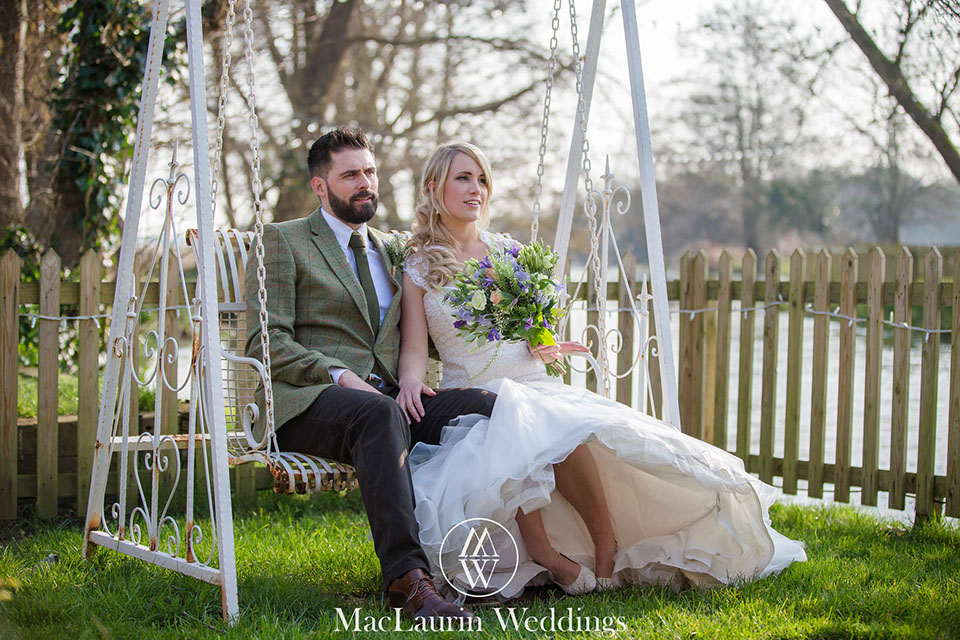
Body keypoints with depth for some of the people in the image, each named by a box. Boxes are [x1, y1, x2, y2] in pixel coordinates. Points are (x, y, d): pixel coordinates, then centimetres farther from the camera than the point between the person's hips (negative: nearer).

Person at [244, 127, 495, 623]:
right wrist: (341, 376, -17)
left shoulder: (390, 249, 26)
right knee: (381, 415, -40)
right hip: (307, 404, -5)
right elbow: (265, 343, -3)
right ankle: (406, 578, -48)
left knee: (488, 406, -23)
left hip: (386, 397, 6)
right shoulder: (282, 241, 7)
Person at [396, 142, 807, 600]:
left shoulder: (509, 252, 14)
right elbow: (414, 349, -2)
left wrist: (547, 346, -5)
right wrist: (410, 384, -25)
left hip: (535, 387, 2)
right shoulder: (418, 270, 6)